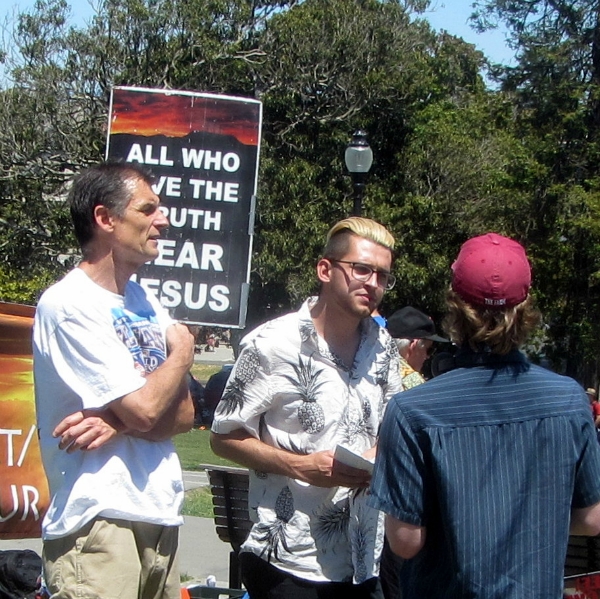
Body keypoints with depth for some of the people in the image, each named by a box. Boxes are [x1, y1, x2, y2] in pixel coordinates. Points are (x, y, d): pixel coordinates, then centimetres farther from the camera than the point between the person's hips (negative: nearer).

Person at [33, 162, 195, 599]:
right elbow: (144, 407, -18)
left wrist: (120, 423, -12)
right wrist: (182, 350, 1)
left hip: (161, 521, 7)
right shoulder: (67, 305, -11)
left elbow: (185, 414, 8)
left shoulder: (145, 302, 14)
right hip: (98, 525, -7)